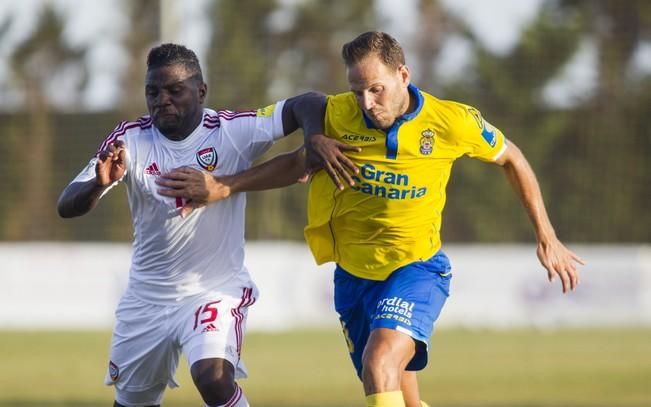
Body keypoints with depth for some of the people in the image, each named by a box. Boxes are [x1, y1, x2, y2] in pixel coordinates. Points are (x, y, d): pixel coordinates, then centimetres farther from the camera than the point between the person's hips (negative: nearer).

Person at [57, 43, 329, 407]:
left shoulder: (232, 132, -14)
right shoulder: (129, 140, -8)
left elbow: (309, 105, -20)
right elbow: (67, 207, -15)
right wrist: (100, 183, -37)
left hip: (217, 291, -4)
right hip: (147, 298, 4)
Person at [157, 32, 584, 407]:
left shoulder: (452, 122, -15)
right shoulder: (337, 114, -11)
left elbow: (512, 158, 3)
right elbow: (298, 163, 9)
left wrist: (547, 238, 6)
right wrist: (224, 187, -1)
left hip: (417, 267, -4)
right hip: (354, 274, 4)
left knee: (381, 363, -30)